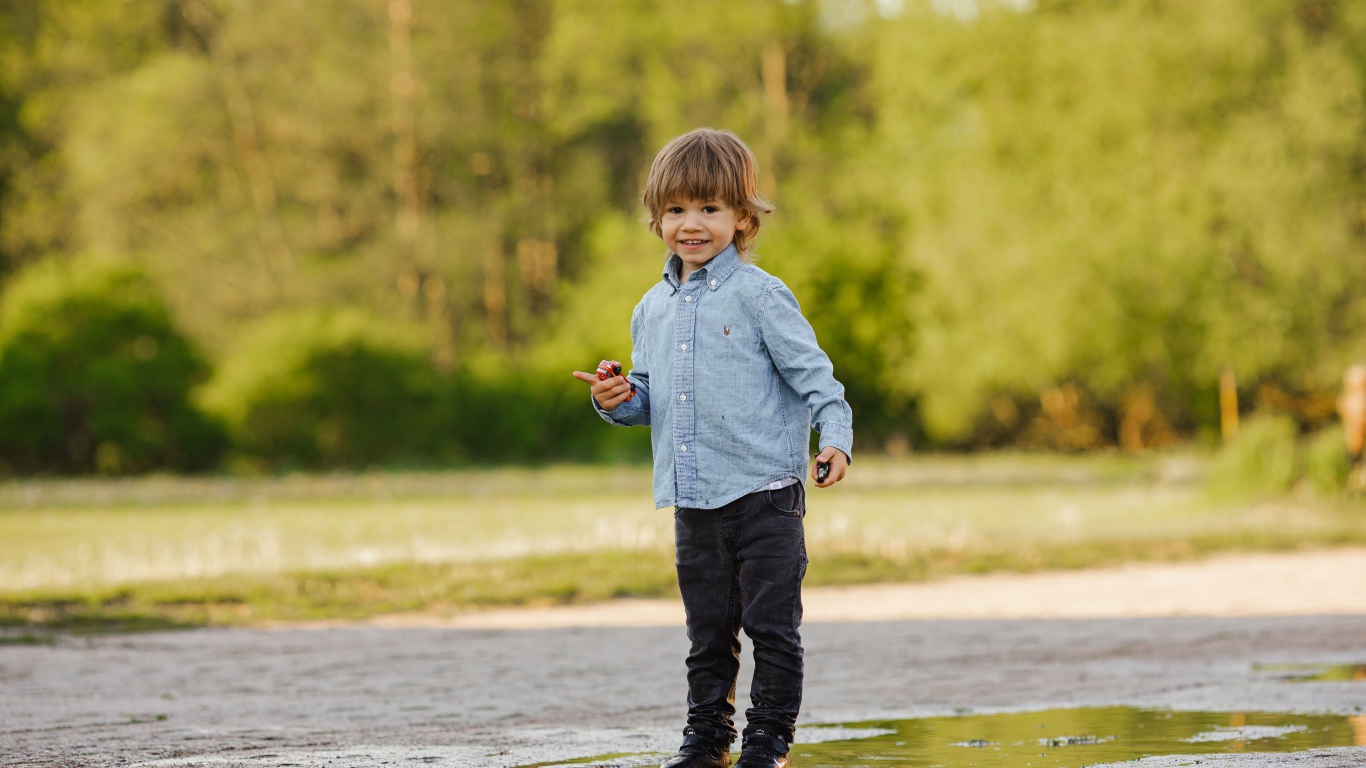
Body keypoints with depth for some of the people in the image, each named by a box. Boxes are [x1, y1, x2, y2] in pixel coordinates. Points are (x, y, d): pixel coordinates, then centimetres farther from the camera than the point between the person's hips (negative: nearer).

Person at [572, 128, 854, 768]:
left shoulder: (758, 295, -6)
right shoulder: (652, 309, 12)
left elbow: (813, 373, -8)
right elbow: (649, 397, 22)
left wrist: (835, 439, -21)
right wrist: (618, 401, 1)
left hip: (763, 494, -5)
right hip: (693, 502, 5)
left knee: (771, 624, -2)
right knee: (708, 630, 13)